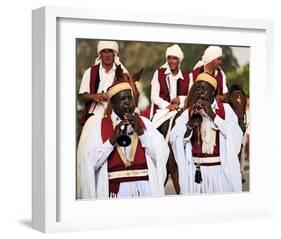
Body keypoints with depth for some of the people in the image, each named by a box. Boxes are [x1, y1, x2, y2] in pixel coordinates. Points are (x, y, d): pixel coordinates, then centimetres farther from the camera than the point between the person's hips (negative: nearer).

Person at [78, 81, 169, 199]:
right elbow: (89, 162, -8)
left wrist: (141, 132, -9)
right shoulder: (99, 126, 2)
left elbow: (162, 154, -1)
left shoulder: (144, 123, 10)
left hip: (145, 187, 2)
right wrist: (112, 139, -16)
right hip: (116, 188, -2)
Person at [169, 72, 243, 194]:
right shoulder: (188, 113, 5)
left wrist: (212, 115, -15)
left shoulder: (225, 109, 2)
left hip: (221, 169, -1)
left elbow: (235, 135, -13)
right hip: (197, 170, 1)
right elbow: (176, 140, -6)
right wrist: (190, 123, -20)